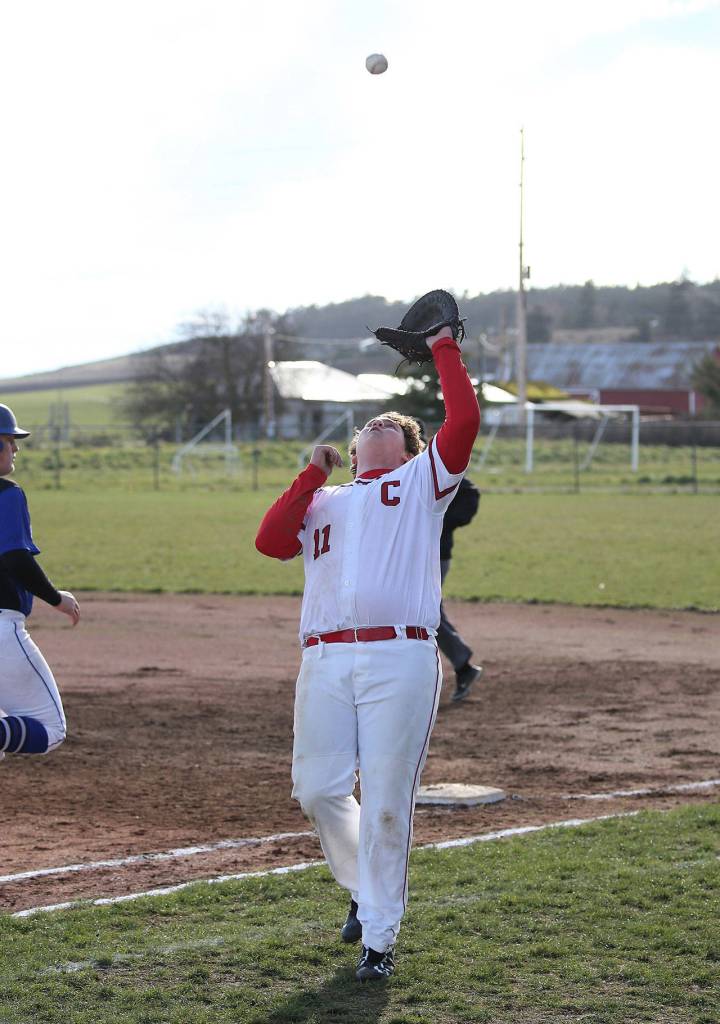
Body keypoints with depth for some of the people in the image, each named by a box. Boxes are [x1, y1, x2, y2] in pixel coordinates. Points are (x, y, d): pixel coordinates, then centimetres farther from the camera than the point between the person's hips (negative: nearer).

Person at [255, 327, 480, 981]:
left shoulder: (421, 483, 17)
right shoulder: (322, 501, 25)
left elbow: (465, 420, 2)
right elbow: (270, 542, 8)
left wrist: (444, 349, 10)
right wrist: (315, 472, 11)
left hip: (401, 658, -3)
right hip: (324, 660, 3)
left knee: (387, 804, -4)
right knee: (318, 790, 1)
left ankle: (380, 938, 5)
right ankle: (363, 888, 27)